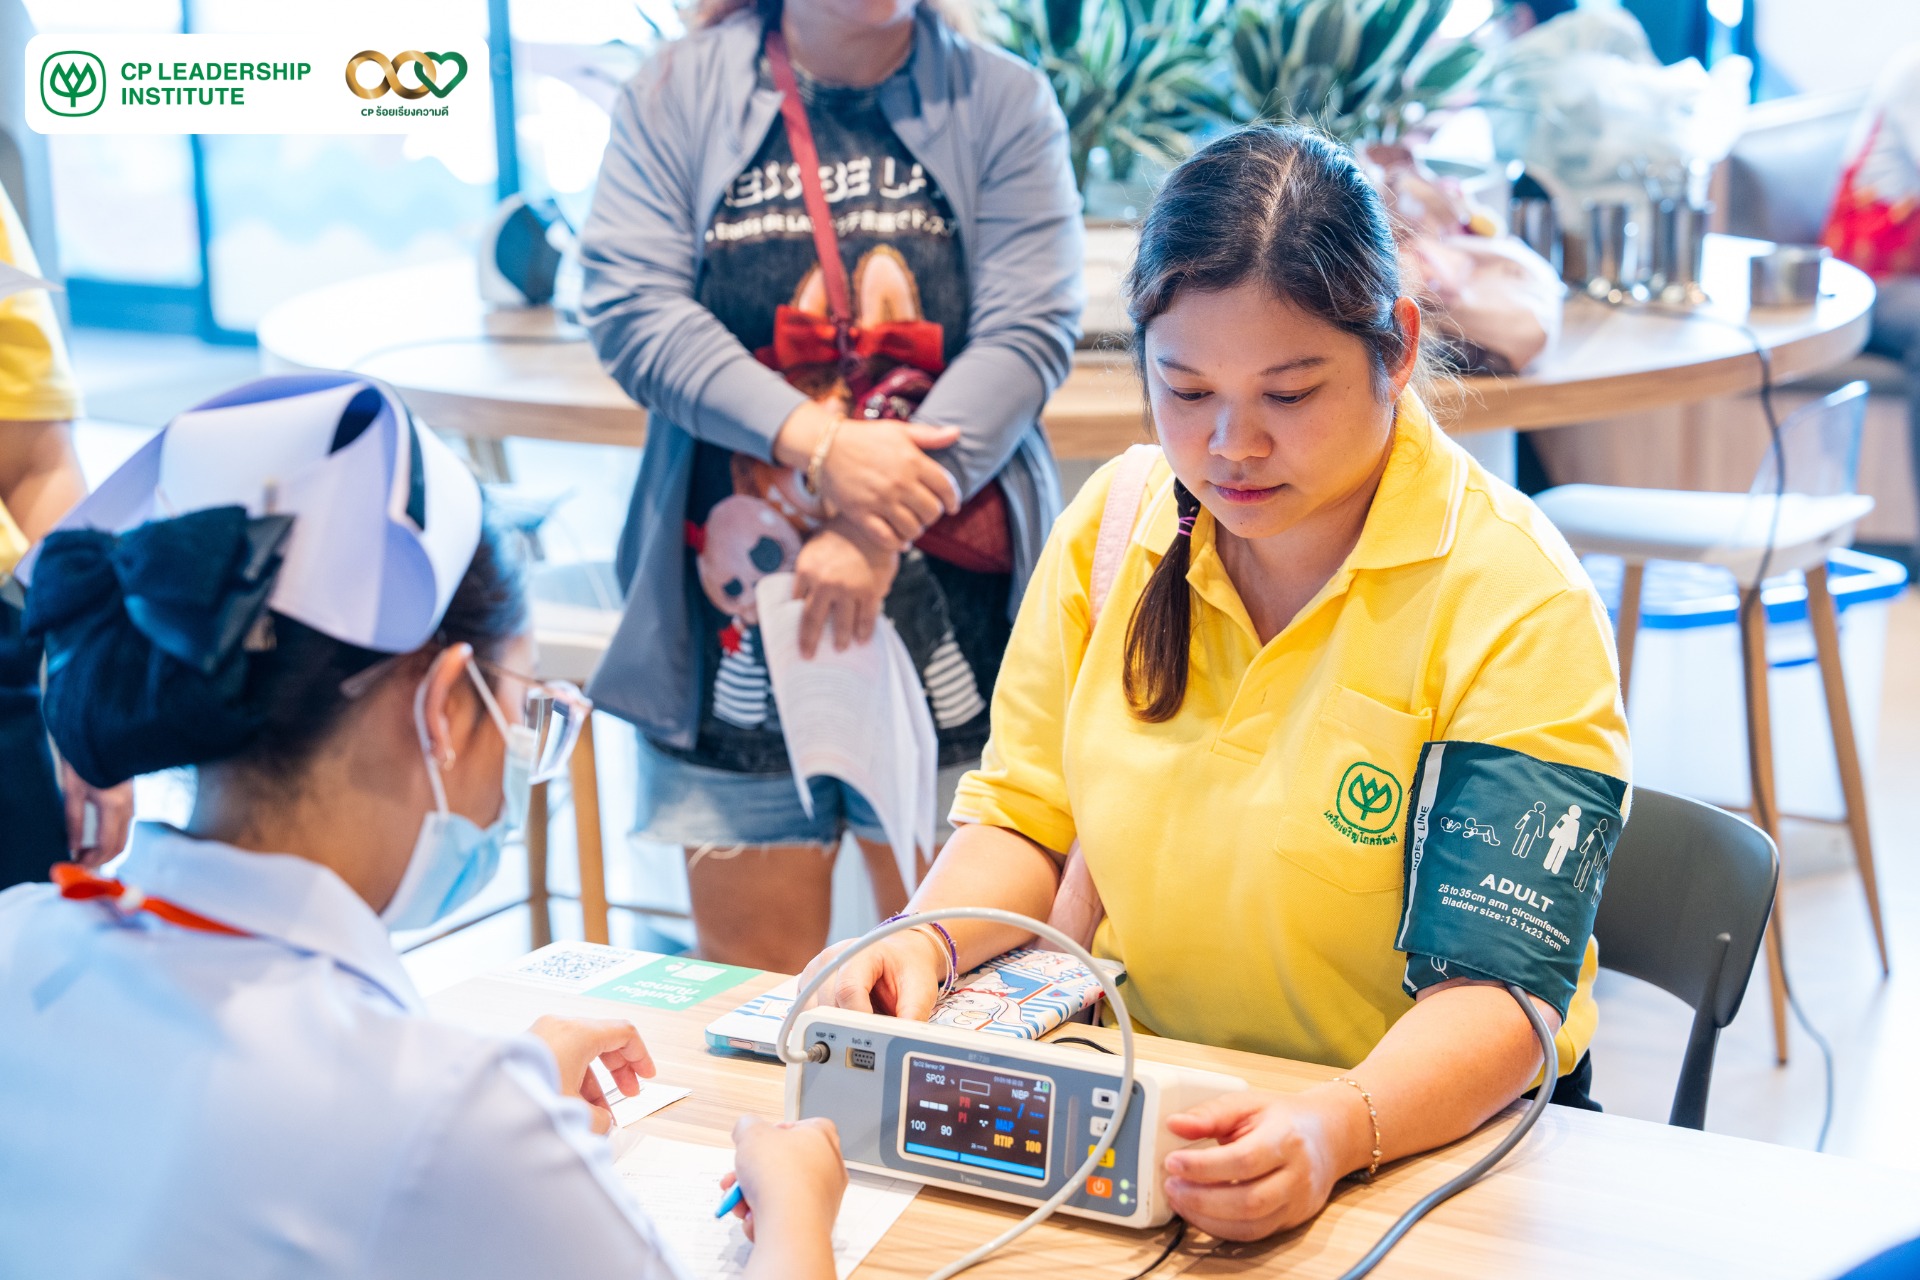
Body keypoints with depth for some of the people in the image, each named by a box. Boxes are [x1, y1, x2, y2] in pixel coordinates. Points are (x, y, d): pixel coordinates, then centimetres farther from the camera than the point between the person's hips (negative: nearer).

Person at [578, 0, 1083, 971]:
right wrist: (819, 444, -19)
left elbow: (1029, 333, -6)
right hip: (741, 599, 1)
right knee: (749, 985, 5)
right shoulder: (680, 92, 6)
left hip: (943, 606, 0)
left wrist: (877, 536, -17)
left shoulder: (1002, 101, 4)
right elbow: (630, 304, -5)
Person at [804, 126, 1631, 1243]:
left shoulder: (1516, 603, -13)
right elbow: (1025, 818, 9)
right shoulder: (1114, 524, 2)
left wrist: (1335, 1132, -37)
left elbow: (1497, 990, -18)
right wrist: (928, 942, -12)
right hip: (1130, 1106, 3)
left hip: (1427, 1132, -3)